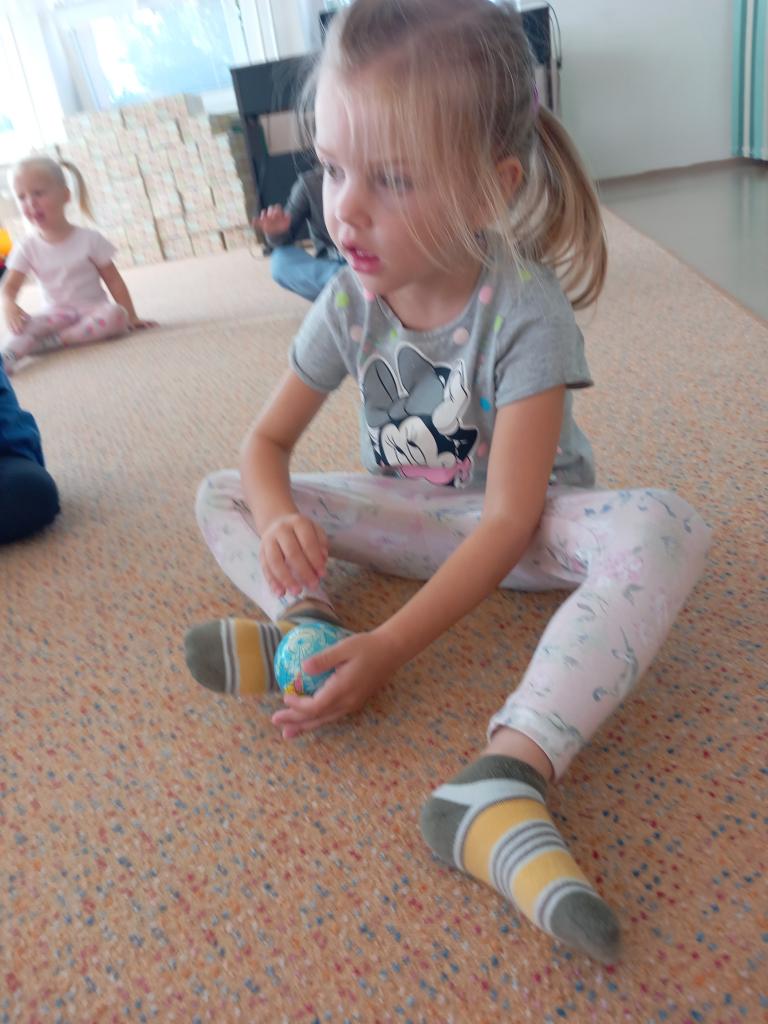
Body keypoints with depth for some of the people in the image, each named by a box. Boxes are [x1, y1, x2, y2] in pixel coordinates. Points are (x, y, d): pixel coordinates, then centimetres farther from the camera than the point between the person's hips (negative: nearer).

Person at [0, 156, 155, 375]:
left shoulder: (89, 238, -4)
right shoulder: (27, 248, 1)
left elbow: (114, 281, -1)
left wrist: (131, 316, -7)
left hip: (93, 310, -1)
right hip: (57, 315, 1)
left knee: (115, 315, -36)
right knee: (24, 328, -30)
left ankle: (53, 342, -34)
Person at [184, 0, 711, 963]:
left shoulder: (525, 310, -26)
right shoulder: (349, 304, -12)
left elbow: (508, 520, -30)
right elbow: (267, 439, -4)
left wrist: (390, 648, -38)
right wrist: (279, 519, -29)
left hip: (521, 530, -3)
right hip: (409, 519, 4)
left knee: (661, 527, -36)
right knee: (220, 496, -4)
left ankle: (506, 775, -48)